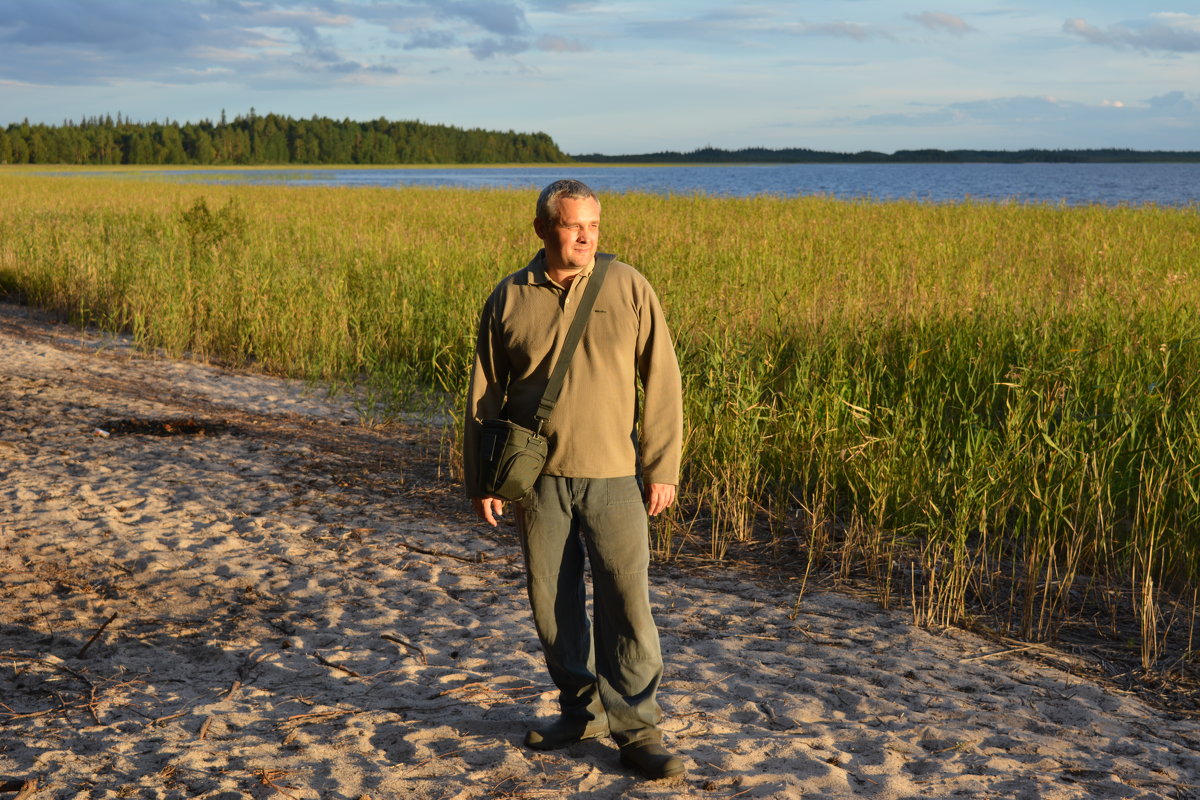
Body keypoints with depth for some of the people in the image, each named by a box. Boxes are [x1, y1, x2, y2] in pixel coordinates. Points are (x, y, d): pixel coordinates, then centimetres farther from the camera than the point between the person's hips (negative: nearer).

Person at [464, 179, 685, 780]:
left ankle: (636, 729, 7)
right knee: (551, 599, 10)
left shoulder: (628, 288, -2)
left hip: (611, 474, -2)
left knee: (626, 600, -4)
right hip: (536, 476, 2)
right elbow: (484, 396, 7)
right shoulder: (509, 299, 2)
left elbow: (661, 383, 0)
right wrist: (479, 479, 4)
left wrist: (662, 468, -4)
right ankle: (582, 710, 26)